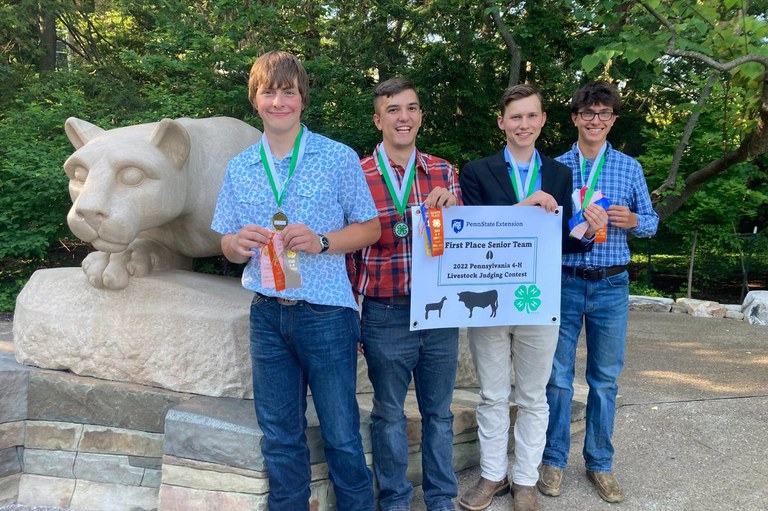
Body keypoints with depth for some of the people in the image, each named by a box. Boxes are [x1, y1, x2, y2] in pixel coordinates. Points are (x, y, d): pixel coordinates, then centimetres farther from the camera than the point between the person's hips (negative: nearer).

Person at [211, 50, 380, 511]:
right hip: (267, 315, 4)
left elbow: (370, 229, 0)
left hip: (326, 314, -3)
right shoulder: (240, 168, 8)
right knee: (280, 439, 15)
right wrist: (239, 243, -11)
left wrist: (320, 241, -17)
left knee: (342, 437, 6)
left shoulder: (339, 158, -3)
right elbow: (230, 246, 12)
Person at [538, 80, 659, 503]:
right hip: (563, 282, -1)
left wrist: (632, 221, -12)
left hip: (611, 285, 1)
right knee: (557, 376, 4)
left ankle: (600, 463, 24)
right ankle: (553, 460, 19)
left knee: (605, 377, 9)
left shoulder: (630, 168, 6)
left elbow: (650, 221, 10)